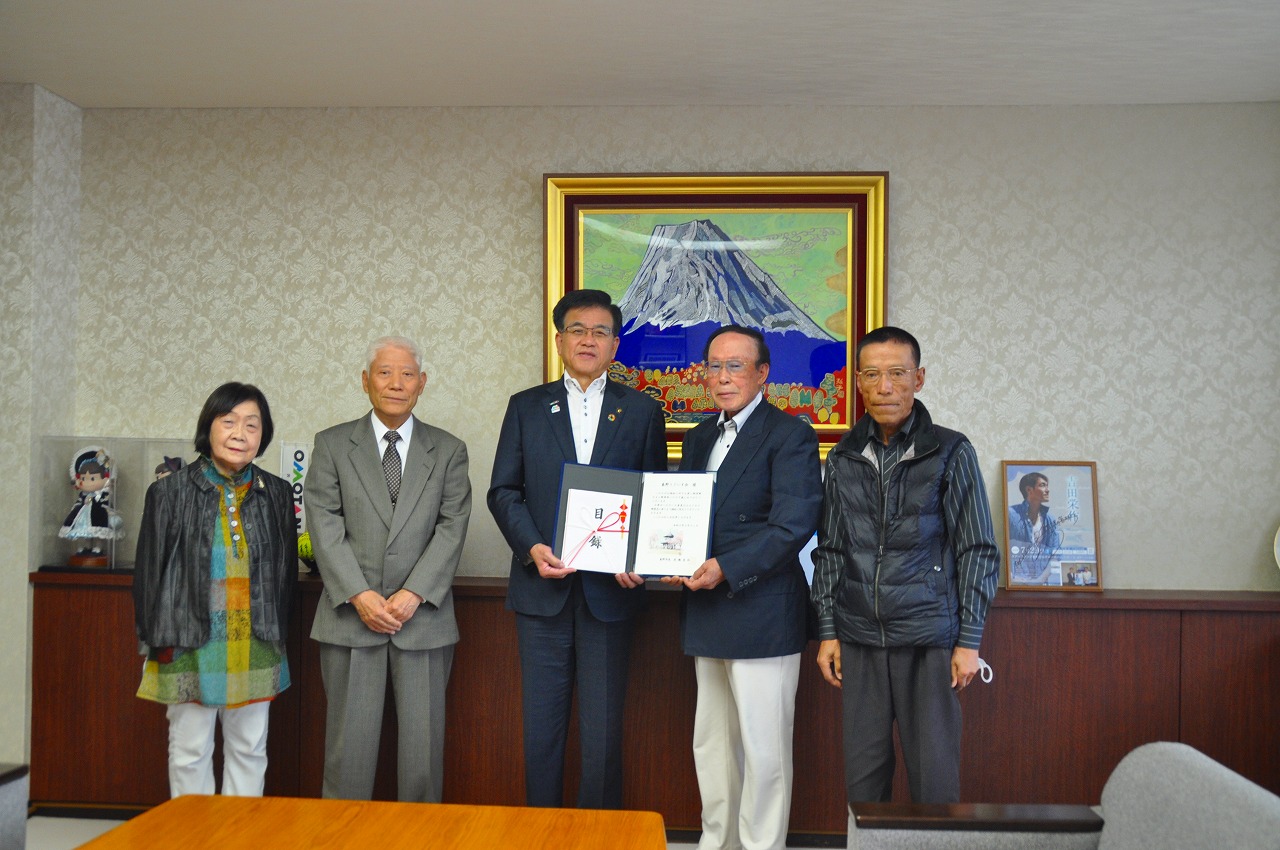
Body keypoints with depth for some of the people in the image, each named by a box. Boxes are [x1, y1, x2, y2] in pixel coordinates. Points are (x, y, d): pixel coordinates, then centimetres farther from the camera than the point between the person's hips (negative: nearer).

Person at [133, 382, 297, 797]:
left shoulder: (277, 495, 4)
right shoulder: (171, 492, -4)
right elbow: (150, 572, -1)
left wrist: (278, 634, 8)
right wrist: (160, 643, -4)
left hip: (255, 650, 3)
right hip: (190, 649, -3)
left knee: (249, 750, 12)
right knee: (190, 751, 8)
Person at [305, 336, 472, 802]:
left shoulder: (448, 450, 9)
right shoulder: (332, 445, 7)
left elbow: (452, 528, 0)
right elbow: (325, 527, -1)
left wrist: (413, 595, -12)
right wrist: (359, 596, -12)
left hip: (423, 616, 1)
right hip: (350, 616, 0)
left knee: (423, 740, 3)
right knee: (350, 740, 4)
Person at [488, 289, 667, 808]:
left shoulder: (642, 412, 7)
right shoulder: (526, 407, 9)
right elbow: (503, 491, 5)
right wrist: (532, 547, -11)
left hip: (609, 589, -1)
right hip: (542, 587, 1)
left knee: (603, 731, 4)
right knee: (541, 726, 8)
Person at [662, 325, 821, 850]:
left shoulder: (790, 436, -8)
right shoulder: (699, 437, 16)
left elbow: (794, 524, -18)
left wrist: (725, 568, -23)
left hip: (762, 615, -8)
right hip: (708, 615, 8)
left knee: (764, 750, 0)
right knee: (711, 745, 17)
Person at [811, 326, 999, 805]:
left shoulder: (951, 452, -2)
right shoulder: (843, 458, 8)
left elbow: (979, 551, -1)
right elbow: (828, 551, 12)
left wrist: (969, 641, -5)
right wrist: (827, 632, 7)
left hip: (929, 638, -3)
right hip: (859, 639, 3)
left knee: (934, 775, 3)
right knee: (863, 774, 9)